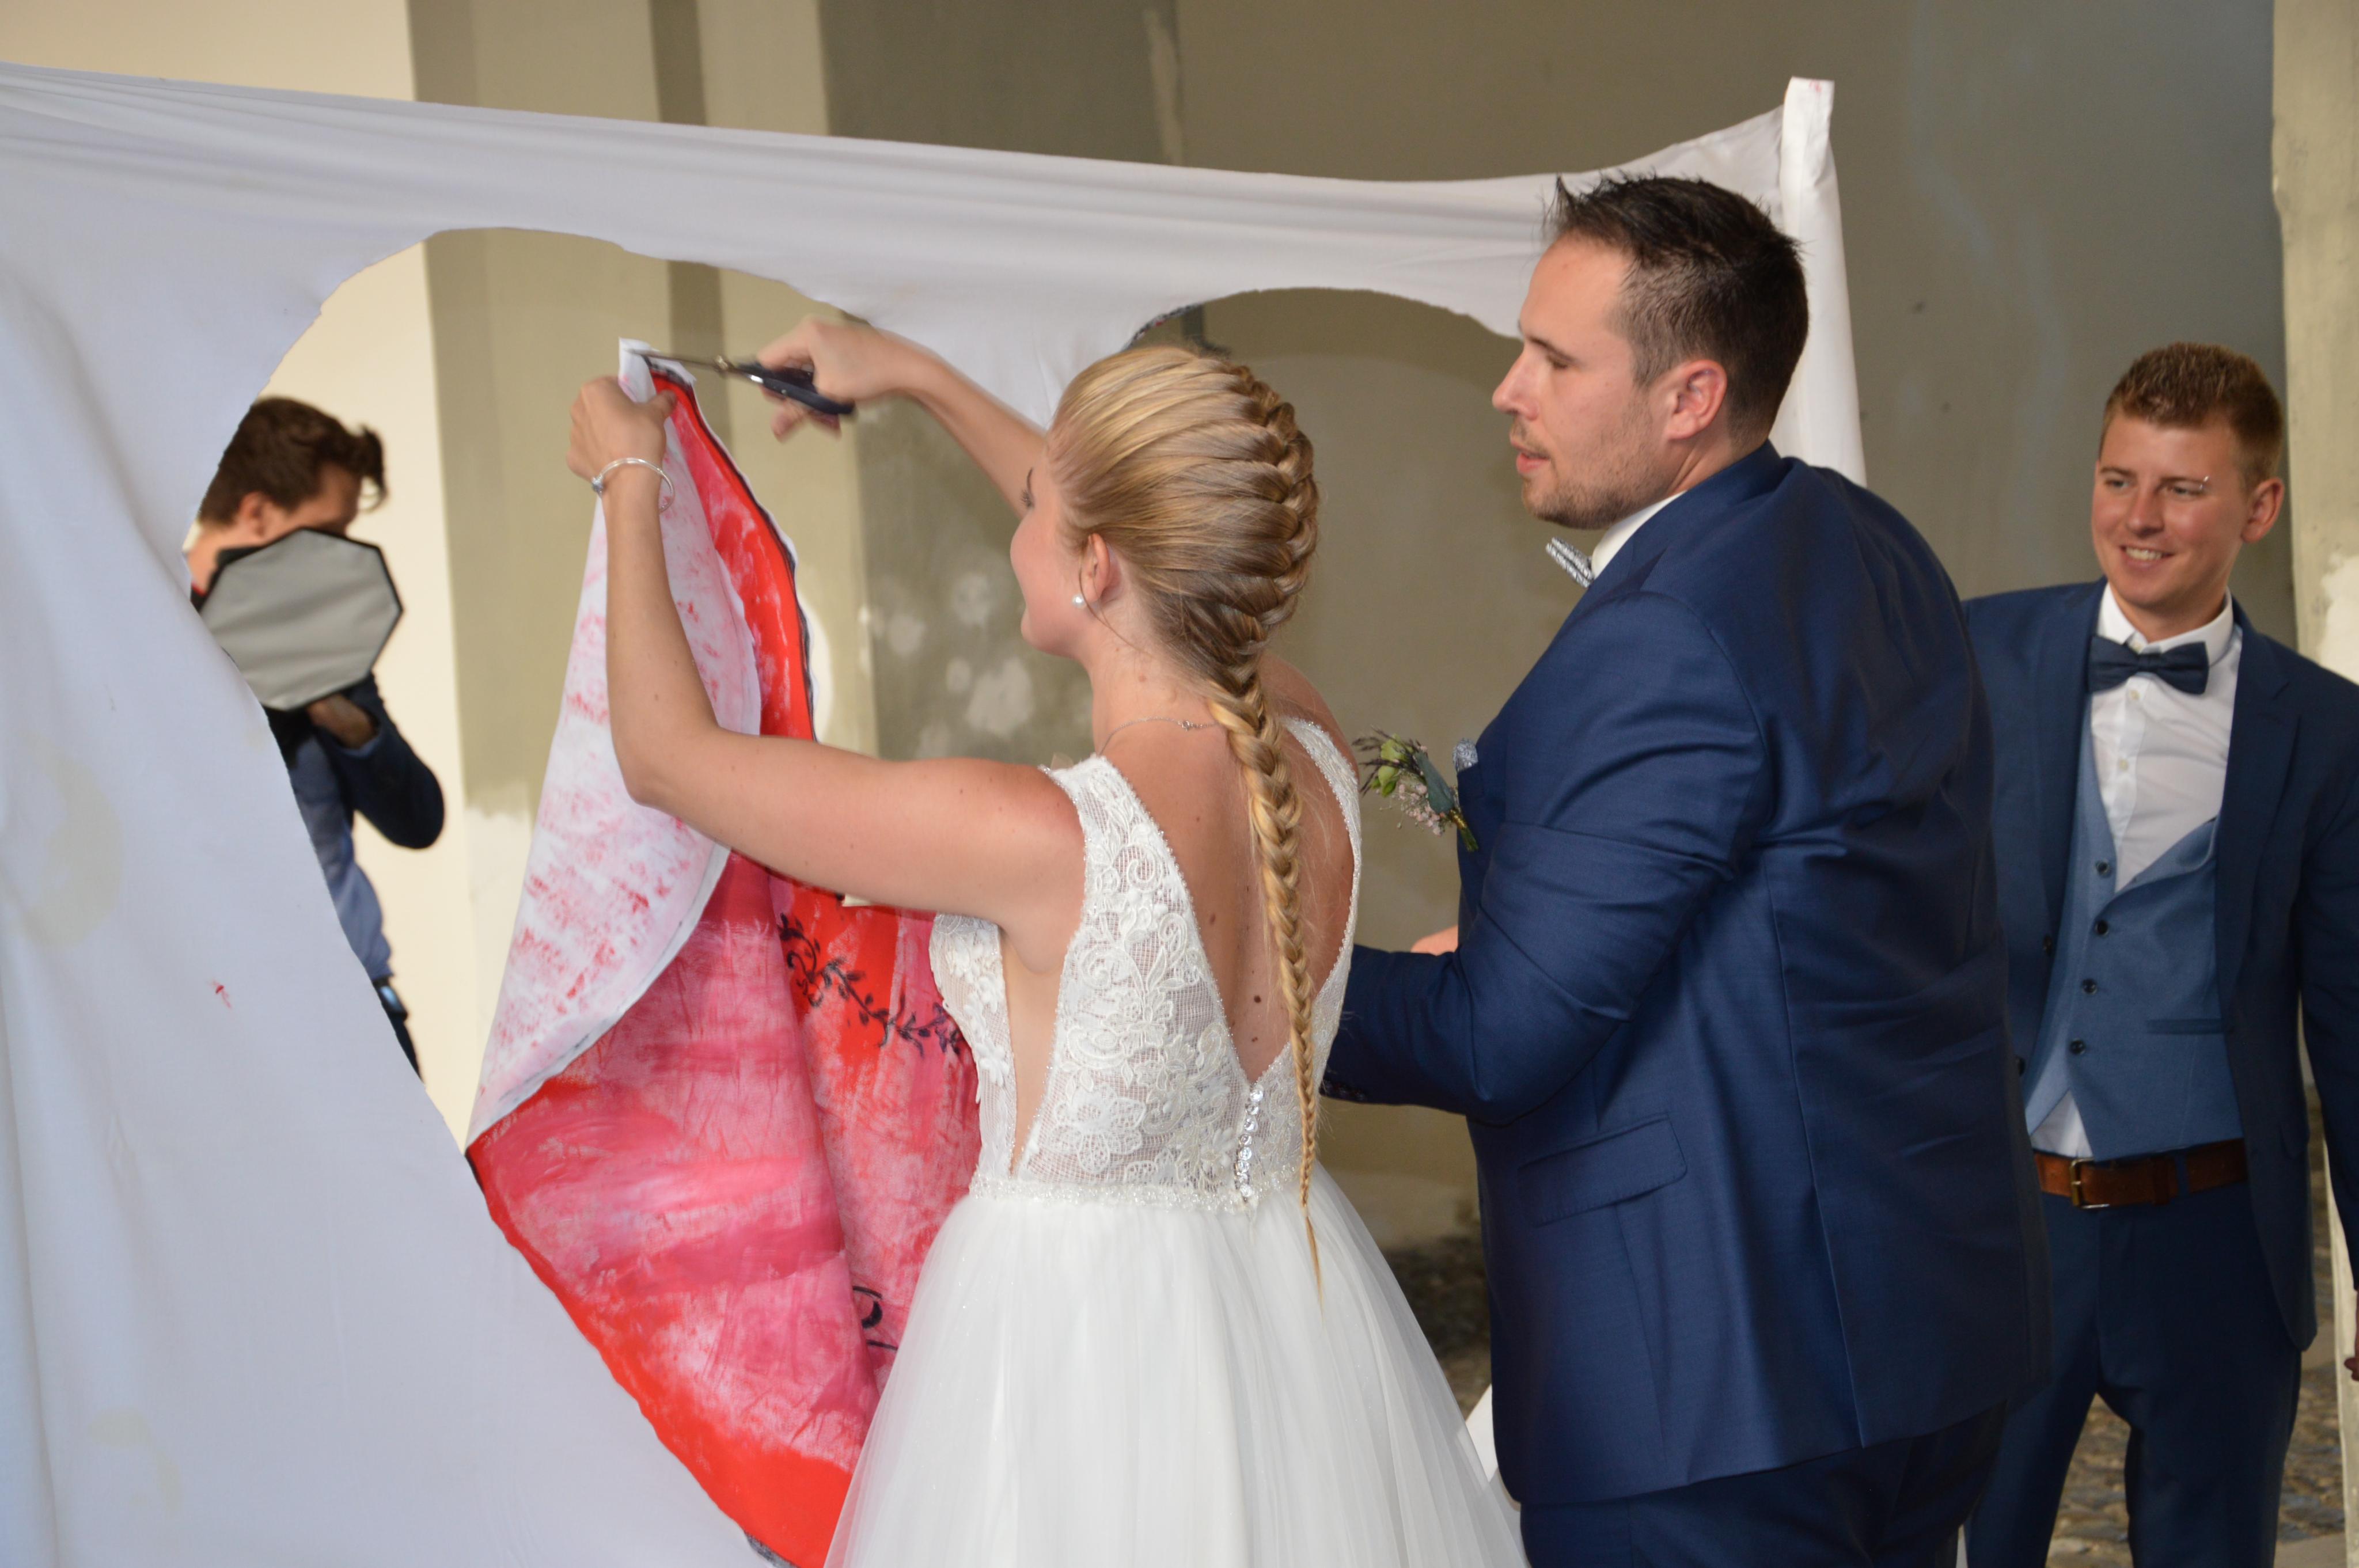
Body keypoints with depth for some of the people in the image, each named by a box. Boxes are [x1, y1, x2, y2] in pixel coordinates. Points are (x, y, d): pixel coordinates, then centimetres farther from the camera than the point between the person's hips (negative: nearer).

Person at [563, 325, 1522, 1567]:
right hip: (1299, 1311, 5)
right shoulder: (1319, 767, -10)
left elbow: (666, 756, -13)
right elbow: (1165, 562, 12)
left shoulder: (1037, 839, -27)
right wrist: (922, 380, 19)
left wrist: (629, 481, 1)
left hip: (1073, 1331, -5)